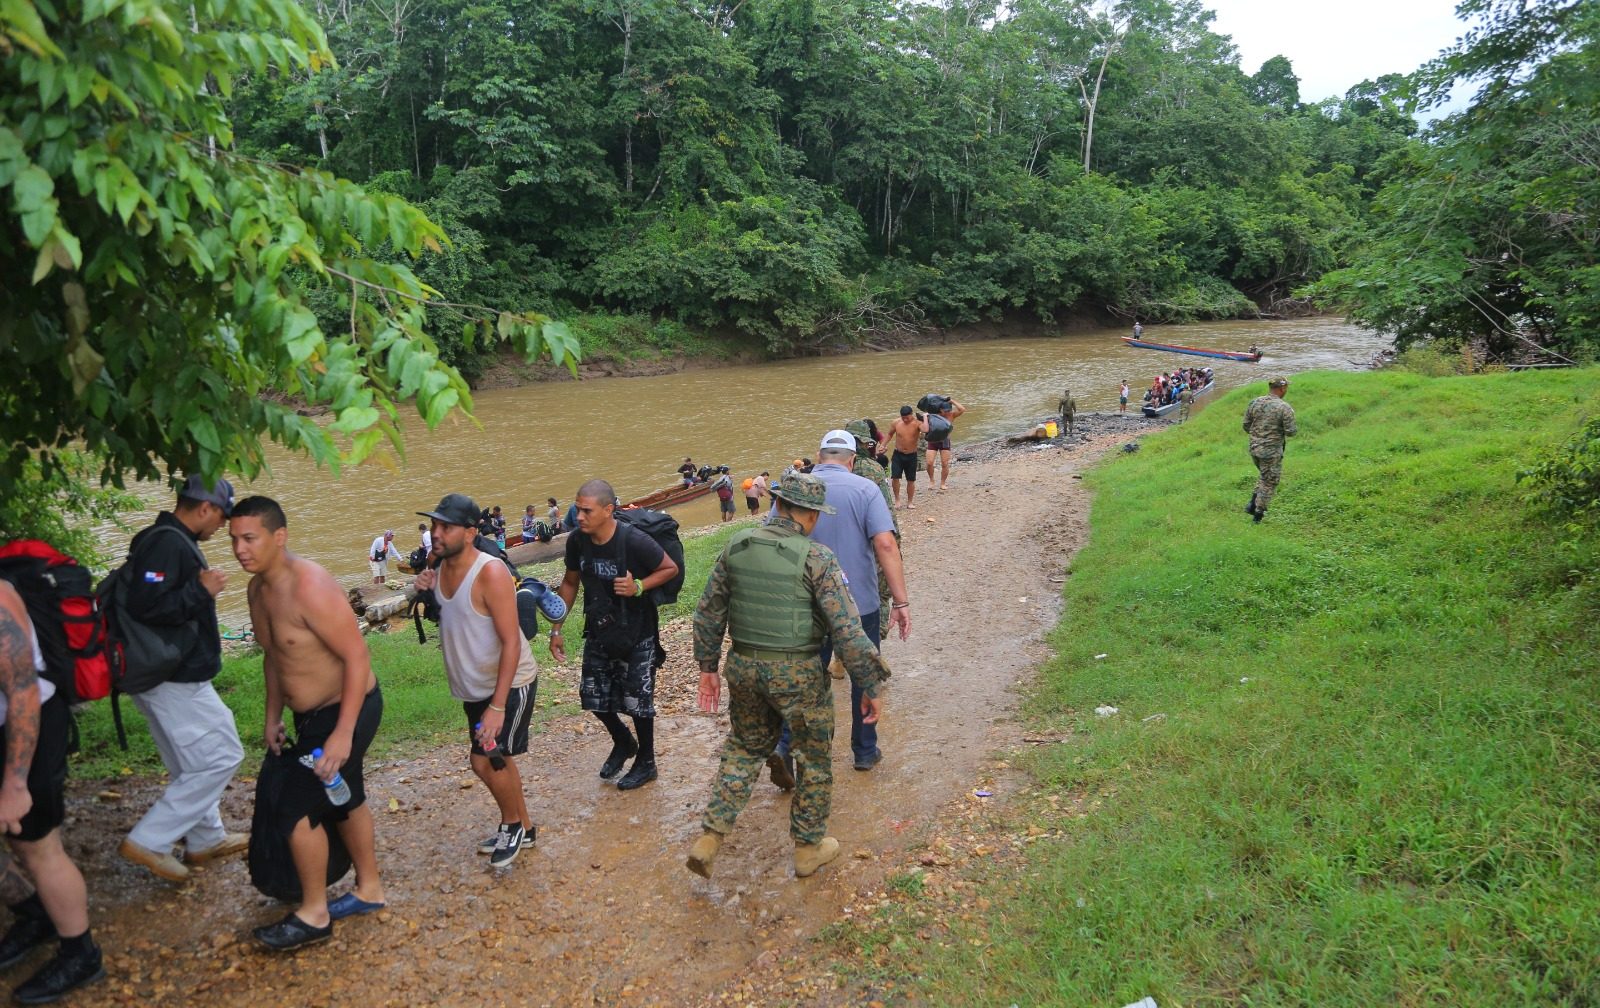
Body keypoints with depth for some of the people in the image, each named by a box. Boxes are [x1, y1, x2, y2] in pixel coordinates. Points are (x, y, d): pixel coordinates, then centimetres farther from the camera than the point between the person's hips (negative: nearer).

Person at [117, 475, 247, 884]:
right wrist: (202, 590, -24)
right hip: (175, 679, -11)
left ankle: (206, 839, 33)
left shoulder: (172, 541, 12)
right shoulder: (167, 543, -20)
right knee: (221, 757, -5)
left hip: (172, 675, 11)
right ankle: (148, 841, 1)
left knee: (194, 763, 20)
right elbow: (146, 605, -30)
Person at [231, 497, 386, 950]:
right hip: (311, 713, 9)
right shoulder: (258, 588, 1)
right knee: (344, 801, 21)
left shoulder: (309, 587, -27)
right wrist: (273, 717, 15)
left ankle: (313, 916, 14)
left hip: (348, 710, -9)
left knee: (298, 809, -5)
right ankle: (369, 890, 38)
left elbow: (357, 657, -27)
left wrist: (343, 733, -28)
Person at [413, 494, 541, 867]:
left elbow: (511, 642, -25)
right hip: (475, 686, 8)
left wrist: (497, 706, -27)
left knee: (488, 760, -5)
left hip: (510, 684, -8)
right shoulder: (440, 569, -1)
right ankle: (522, 828, 35)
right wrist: (426, 593, -8)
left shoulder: (490, 572, -25)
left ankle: (513, 825, 21)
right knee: (493, 760, 16)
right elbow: (446, 621, 13)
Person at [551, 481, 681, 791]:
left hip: (636, 634, -5)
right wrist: (556, 629, 5)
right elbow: (570, 583, 5)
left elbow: (670, 568, -12)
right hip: (598, 631, 5)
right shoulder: (577, 540, -11)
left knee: (636, 700, 4)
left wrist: (638, 587, -28)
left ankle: (646, 763, 28)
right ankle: (623, 743, 40)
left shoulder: (634, 541, -26)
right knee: (594, 697, 11)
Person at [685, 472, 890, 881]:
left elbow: (708, 613, 6)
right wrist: (870, 687, -7)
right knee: (816, 760, 17)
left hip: (744, 667, 5)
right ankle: (809, 847, 30)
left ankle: (709, 838, 18)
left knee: (744, 749, 25)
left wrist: (707, 667, 17)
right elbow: (847, 630, -16)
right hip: (798, 675, -4)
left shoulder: (736, 546, -1)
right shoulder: (816, 557, -15)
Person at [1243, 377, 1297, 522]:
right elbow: (1290, 432, -15)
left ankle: (1253, 504, 20)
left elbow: (1246, 426, 3)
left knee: (1264, 475, 28)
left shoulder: (1254, 402, -2)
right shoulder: (1285, 408, -16)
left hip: (1254, 448, 5)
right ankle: (1258, 513, 18)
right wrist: (1295, 429, 7)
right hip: (1272, 451, -5)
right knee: (1269, 482, 11)